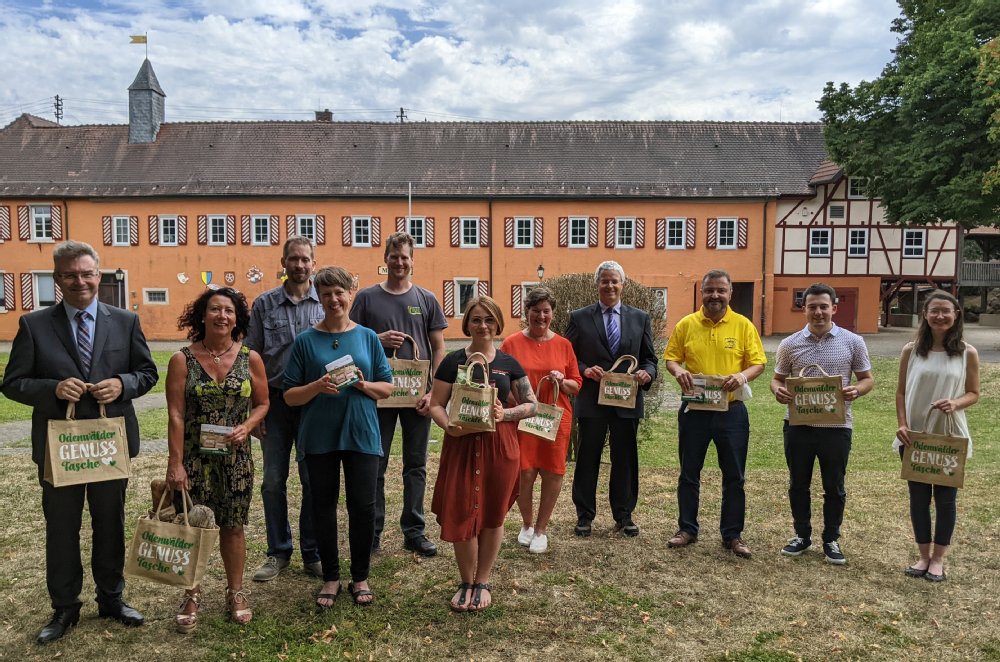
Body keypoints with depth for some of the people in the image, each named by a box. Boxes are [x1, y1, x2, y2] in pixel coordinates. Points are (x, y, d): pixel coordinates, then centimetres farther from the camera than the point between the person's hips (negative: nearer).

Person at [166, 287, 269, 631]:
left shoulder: (250, 359, -1)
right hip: (193, 458, -1)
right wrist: (175, 464, -10)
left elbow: (262, 403, 7)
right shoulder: (182, 360, -5)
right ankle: (192, 596, 24)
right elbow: (175, 415, -7)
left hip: (235, 458, 1)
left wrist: (246, 427, -13)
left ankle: (236, 592, 26)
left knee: (233, 527, 9)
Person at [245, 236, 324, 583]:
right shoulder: (264, 304, 3)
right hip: (276, 400, 1)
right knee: (273, 481, 8)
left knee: (314, 481, 7)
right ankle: (278, 552, 23)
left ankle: (312, 554, 21)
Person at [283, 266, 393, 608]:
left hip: (361, 435, 0)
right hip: (319, 437, 0)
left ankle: (360, 577, 21)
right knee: (323, 506, 8)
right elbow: (290, 396, 0)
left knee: (363, 506, 2)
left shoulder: (368, 337, 5)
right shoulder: (306, 340, 1)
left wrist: (364, 385, -13)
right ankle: (331, 577, 25)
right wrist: (317, 387, -18)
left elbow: (387, 388, 6)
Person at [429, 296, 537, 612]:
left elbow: (531, 405, 6)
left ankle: (483, 582, 27)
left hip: (500, 446, 1)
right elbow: (436, 404, 1)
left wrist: (506, 414, -13)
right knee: (462, 514, 0)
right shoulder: (453, 361, 0)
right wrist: (448, 426, -20)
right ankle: (466, 583, 21)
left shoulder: (509, 363, 4)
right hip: (461, 444, -1)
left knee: (493, 515, 9)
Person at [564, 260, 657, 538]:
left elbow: (649, 358, 10)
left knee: (625, 460, 10)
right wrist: (585, 370, -16)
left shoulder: (640, 318, 9)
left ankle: (624, 516, 23)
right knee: (587, 459, 7)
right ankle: (584, 516, 20)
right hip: (591, 401, -1)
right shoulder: (579, 318, 2)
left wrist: (647, 373, -11)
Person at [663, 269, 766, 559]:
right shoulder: (686, 324, 2)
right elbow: (671, 357, 5)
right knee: (689, 473, 10)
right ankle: (687, 529, 25)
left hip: (731, 410, -1)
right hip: (694, 409, 1)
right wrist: (678, 371, -17)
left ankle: (732, 534, 21)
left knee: (734, 476, 7)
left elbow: (758, 362, -1)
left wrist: (743, 376, -21)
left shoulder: (743, 325, -1)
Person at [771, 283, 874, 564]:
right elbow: (777, 378, 9)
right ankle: (802, 535, 29)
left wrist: (856, 390, -18)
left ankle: (831, 540, 27)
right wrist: (778, 390, -15)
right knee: (798, 484, 12)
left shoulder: (853, 342, -1)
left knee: (834, 487, 10)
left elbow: (868, 379, 5)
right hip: (798, 425, 1)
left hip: (836, 426, -1)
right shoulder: (790, 344, 1)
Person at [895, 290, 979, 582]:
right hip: (914, 436, 1)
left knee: (945, 497, 8)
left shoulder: (967, 353, -4)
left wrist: (955, 403, -19)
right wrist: (902, 425, -7)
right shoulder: (911, 350, -1)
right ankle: (924, 556, 25)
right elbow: (901, 393, 4)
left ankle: (938, 558, 23)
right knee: (918, 497, 10)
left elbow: (974, 393, 3)